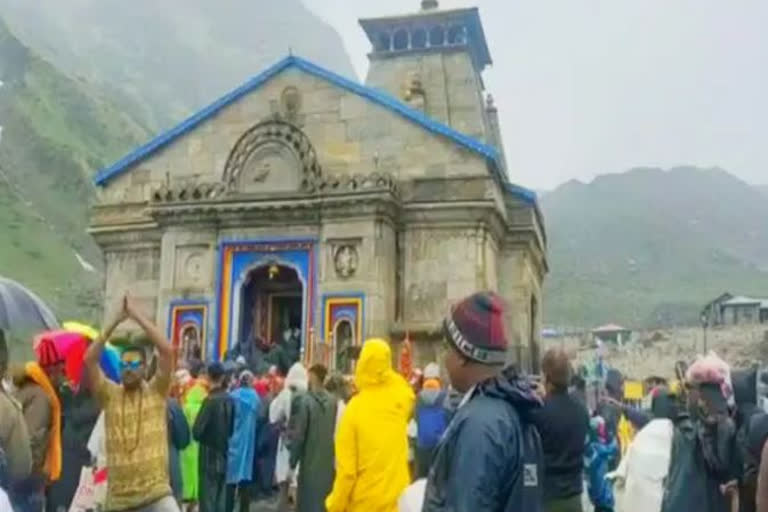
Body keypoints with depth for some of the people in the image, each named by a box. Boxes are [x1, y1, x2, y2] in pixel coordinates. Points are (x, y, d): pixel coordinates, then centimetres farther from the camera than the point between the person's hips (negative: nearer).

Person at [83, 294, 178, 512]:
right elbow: (89, 359, -8)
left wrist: (137, 315, -9)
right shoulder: (110, 395, 5)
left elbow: (167, 350, -13)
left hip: (156, 492, -2)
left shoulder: (156, 392, 1)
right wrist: (115, 321, -9)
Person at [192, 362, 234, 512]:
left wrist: (204, 438, 3)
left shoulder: (210, 400, -16)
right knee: (222, 498, 14)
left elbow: (196, 431, -16)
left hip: (210, 455, -5)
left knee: (208, 498, 1)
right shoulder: (230, 400, 0)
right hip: (225, 453, 6)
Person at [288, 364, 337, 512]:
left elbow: (298, 434, -12)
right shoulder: (333, 401, -1)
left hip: (310, 463, -4)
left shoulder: (304, 400, -13)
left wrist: (293, 461, -2)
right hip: (328, 462, 4)